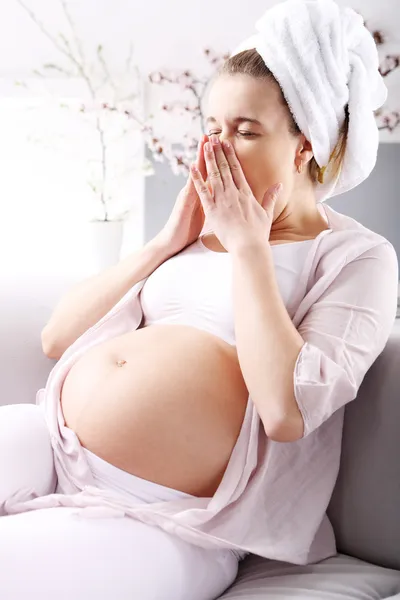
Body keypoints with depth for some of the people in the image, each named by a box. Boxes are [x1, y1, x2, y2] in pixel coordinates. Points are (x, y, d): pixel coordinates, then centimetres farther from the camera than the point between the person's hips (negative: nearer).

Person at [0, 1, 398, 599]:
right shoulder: (198, 228, 17)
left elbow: (287, 411, -18)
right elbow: (57, 337, 13)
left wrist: (248, 244, -9)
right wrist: (166, 242, 5)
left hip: (164, 523, -6)